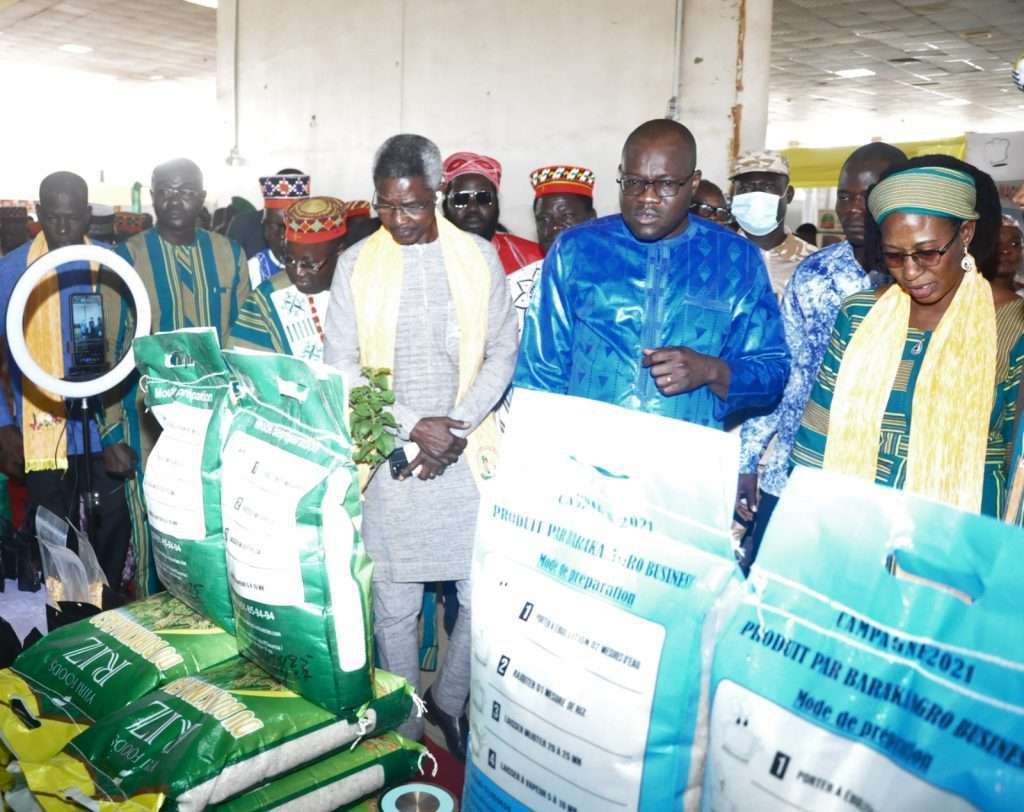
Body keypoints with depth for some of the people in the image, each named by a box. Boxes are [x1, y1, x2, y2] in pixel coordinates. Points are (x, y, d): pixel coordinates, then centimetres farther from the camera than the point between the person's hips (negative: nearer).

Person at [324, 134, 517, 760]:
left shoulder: (480, 256, 4)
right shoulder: (356, 264, 3)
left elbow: (503, 350, 3)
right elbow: (342, 366, 0)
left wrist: (458, 428, -9)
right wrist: (413, 425, -12)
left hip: (470, 452, 1)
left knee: (485, 597, 3)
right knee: (395, 608, 7)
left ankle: (449, 701, 31)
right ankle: (404, 733, 27)